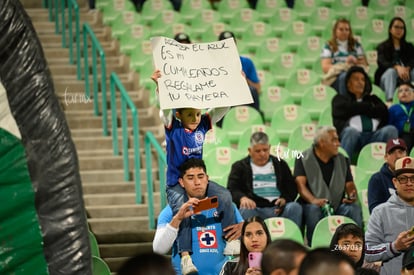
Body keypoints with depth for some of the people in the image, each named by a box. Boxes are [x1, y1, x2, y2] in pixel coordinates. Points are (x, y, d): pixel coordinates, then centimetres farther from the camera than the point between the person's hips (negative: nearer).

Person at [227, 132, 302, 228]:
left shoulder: (280, 164, 26)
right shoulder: (239, 166, 19)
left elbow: (292, 187, 17)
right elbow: (232, 189, 5)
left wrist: (285, 199, -7)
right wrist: (242, 198, -19)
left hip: (278, 209, 2)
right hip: (255, 208, -2)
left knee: (295, 207, -30)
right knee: (246, 210, -37)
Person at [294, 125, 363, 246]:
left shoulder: (342, 160, 18)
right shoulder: (303, 159, 5)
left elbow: (349, 185, 16)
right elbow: (300, 184, -7)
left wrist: (352, 195, -10)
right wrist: (313, 200, -27)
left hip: (338, 205, 3)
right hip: (313, 204, -3)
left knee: (355, 209, -26)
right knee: (314, 209, -37)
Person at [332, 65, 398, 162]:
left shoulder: (372, 99, 34)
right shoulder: (340, 99, 25)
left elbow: (384, 112, 13)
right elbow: (347, 109, 2)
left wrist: (360, 109, 7)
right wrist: (369, 107, 11)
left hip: (374, 135, 3)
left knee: (391, 130, -27)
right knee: (351, 131, -38)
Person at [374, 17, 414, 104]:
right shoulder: (382, 47, 10)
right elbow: (382, 62, -11)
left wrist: (407, 69, -28)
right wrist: (397, 67, -33)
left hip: (405, 78, 2)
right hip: (386, 78, -2)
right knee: (391, 71, -37)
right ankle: (389, 102, -61)